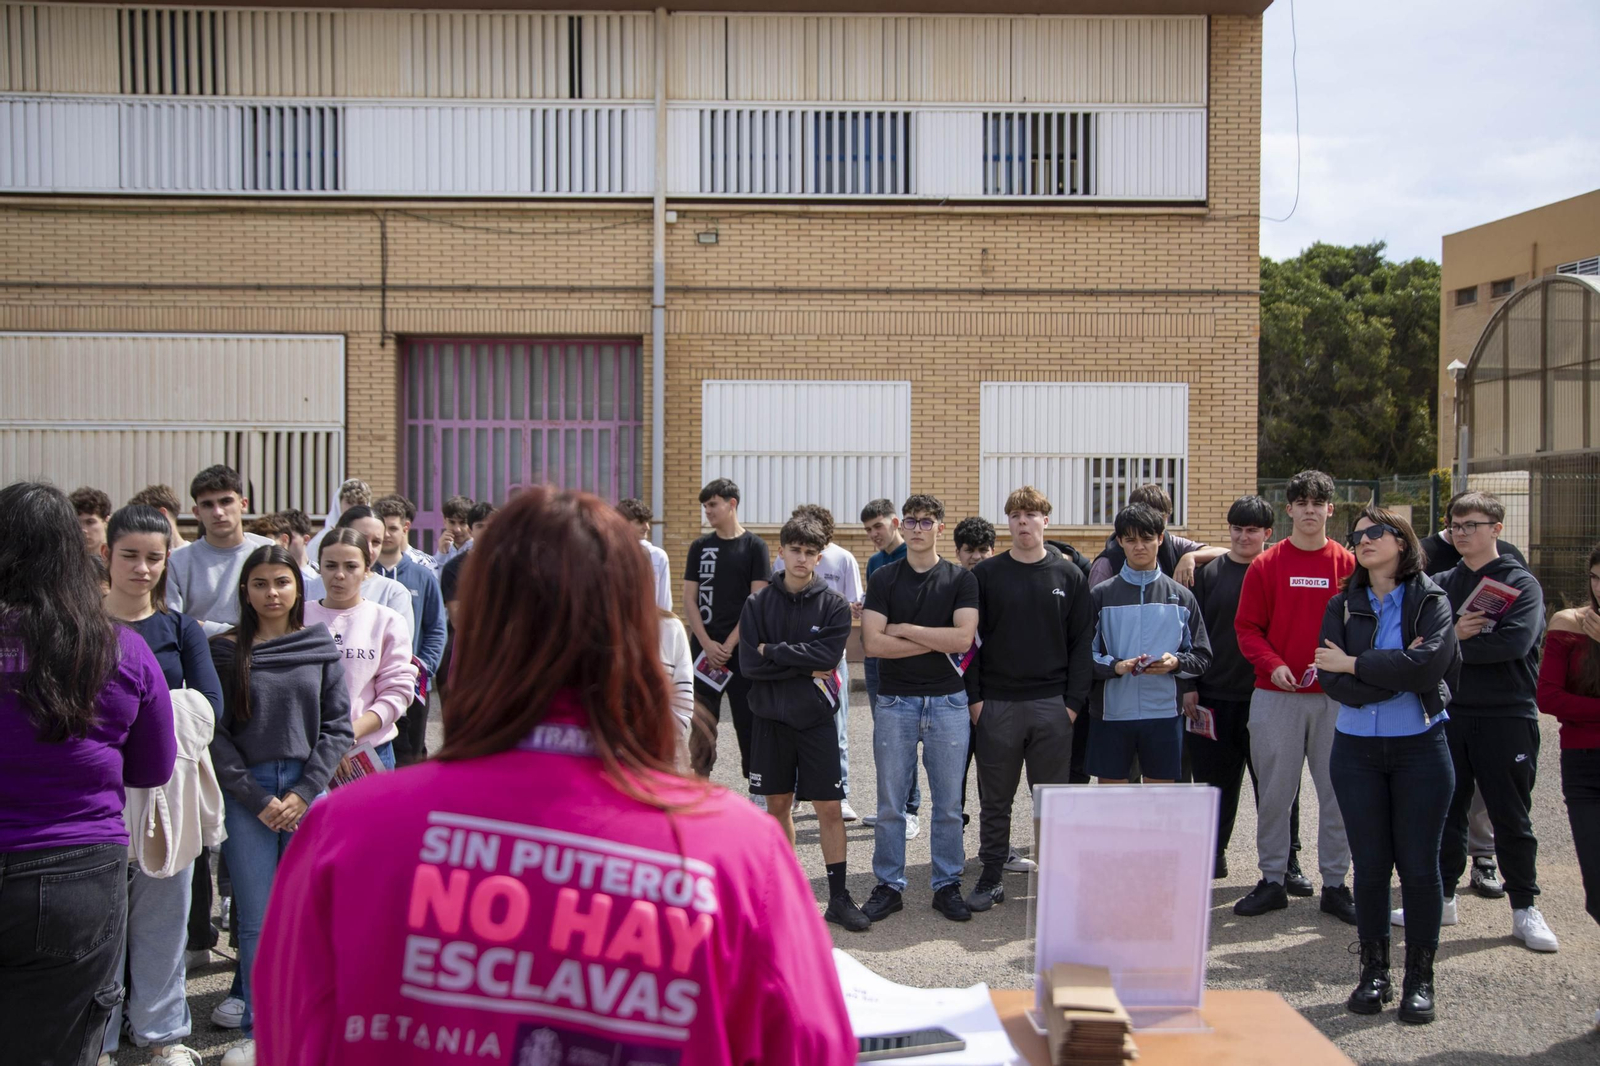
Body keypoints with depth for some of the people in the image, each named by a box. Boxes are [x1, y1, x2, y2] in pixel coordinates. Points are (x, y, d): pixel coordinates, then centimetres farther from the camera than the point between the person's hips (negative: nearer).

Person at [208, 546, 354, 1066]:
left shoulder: (321, 647, 4)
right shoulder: (225, 650, 1)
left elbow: (337, 725, 4)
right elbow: (216, 733, -1)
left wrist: (304, 792, -5)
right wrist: (258, 798, -7)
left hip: (308, 793, 1)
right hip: (246, 797, -1)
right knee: (256, 920, 2)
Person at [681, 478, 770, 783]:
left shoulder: (754, 546, -1)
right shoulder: (700, 547, 9)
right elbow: (689, 598, 6)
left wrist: (729, 644, -11)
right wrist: (707, 643, -7)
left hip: (741, 649, -3)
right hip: (704, 649, 3)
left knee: (748, 720, 1)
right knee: (700, 723, 3)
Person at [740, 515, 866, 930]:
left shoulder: (833, 605, -2)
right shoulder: (758, 604, 1)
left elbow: (828, 655, -16)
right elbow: (749, 663, -8)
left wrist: (774, 652, -13)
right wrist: (806, 668, -11)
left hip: (816, 720, -1)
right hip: (770, 719, 1)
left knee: (829, 808, 0)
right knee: (778, 805, 10)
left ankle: (838, 897, 7)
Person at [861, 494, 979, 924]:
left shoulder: (961, 579, 4)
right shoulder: (883, 579, 3)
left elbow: (964, 637, -12)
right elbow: (873, 642, -9)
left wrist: (904, 630, -8)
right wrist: (937, 642, -9)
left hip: (948, 702, 0)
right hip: (895, 702, 0)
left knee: (948, 804, 6)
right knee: (890, 804, 4)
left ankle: (948, 885, 18)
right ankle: (889, 885, 15)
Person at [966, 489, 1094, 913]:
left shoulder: (1069, 575, 5)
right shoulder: (986, 575, 3)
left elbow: (1082, 642, 4)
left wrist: (1074, 701, -3)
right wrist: (973, 697, -4)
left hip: (1052, 705, 0)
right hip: (996, 704, 0)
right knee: (995, 799, 7)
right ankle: (992, 877, 16)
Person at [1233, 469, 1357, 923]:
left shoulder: (1349, 564, 4)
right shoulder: (1266, 565, 3)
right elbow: (1247, 627, 2)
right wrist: (1272, 664, -14)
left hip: (1336, 696, 1)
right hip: (1276, 696, 0)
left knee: (1338, 792, 5)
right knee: (1273, 791, 5)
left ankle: (1335, 884, 16)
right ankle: (1272, 881, 15)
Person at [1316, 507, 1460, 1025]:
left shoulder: (1431, 601, -2)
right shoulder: (1342, 607, 5)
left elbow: (1429, 664, -20)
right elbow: (1331, 680, -8)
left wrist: (1355, 664, -13)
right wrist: (1396, 672, -17)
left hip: (1420, 748, -2)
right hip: (1356, 749, 2)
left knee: (1418, 865, 1)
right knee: (1370, 864, 6)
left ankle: (1419, 977, 12)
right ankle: (1374, 972, 17)